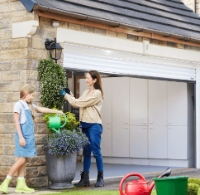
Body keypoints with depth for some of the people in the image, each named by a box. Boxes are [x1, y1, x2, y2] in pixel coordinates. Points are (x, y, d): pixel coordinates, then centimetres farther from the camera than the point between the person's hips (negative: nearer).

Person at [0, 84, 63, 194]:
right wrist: (21, 137, -16)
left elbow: (42, 109, 28)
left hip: (29, 136, 8)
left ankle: (21, 185, 9)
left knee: (24, 160, 7)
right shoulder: (19, 104, -7)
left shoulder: (30, 106, 16)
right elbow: (16, 121, -11)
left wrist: (56, 111, 30)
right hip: (23, 136, -8)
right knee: (22, 160, -10)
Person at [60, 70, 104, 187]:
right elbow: (77, 104, 11)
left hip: (94, 125, -8)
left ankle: (100, 178, 5)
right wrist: (69, 94, 1)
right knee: (86, 152, 8)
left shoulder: (97, 93, -10)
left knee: (96, 151, -4)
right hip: (85, 125, 8)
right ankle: (85, 179, 11)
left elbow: (81, 103, -14)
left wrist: (66, 95, -9)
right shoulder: (86, 92, 16)